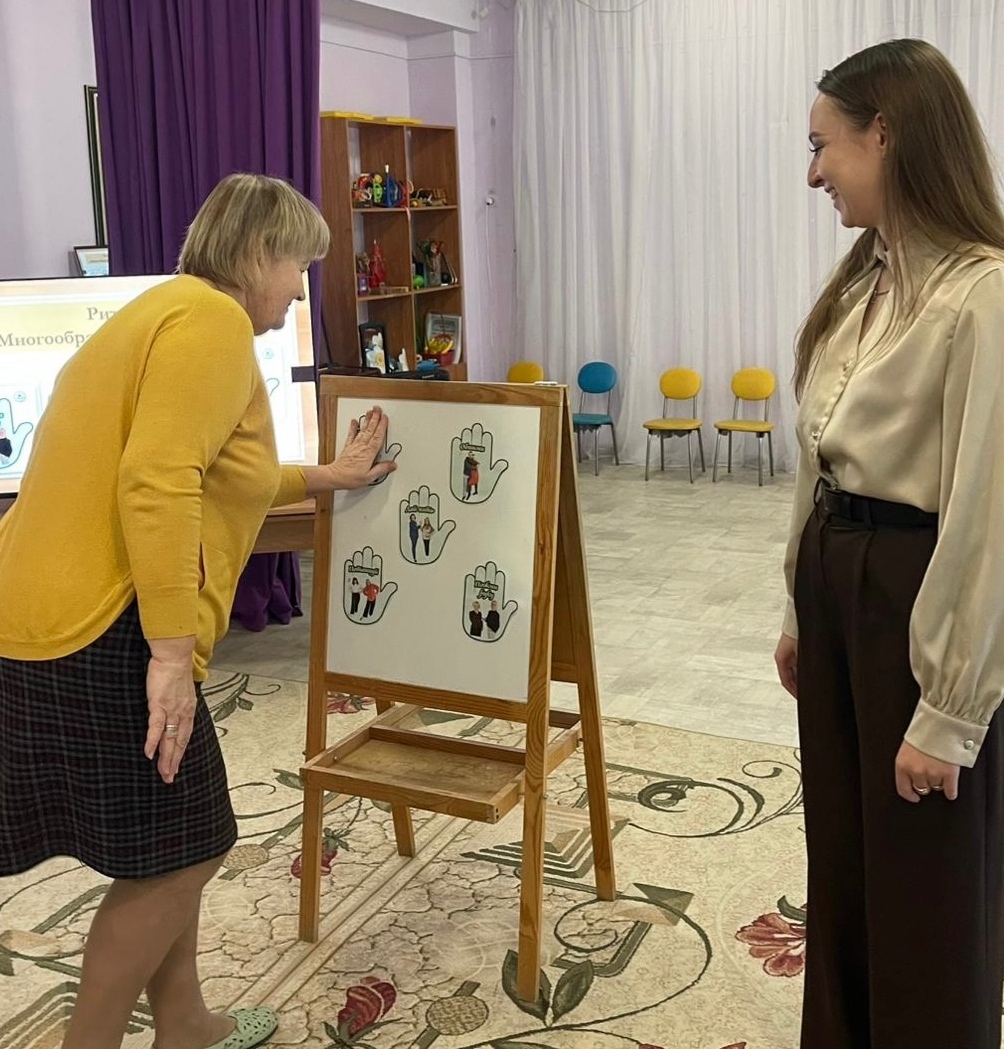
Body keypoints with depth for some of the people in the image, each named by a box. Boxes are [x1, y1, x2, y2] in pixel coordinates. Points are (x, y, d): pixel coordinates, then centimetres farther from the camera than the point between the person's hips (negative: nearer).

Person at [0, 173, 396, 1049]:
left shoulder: (179, 312, 22)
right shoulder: (213, 320, -11)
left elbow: (213, 479, 34)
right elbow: (157, 484, -25)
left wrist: (327, 477, 40)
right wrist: (172, 651, -24)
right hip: (101, 633, -11)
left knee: (171, 846, 20)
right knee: (177, 857, 2)